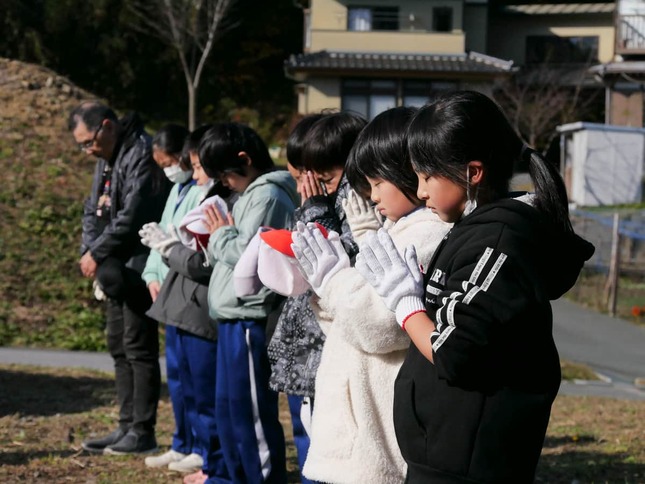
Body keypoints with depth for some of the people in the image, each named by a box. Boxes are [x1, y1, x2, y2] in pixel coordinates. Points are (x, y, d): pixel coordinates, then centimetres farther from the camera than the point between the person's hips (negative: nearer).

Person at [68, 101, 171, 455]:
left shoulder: (141, 156, -16)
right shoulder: (106, 161, 15)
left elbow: (132, 217, -23)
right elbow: (93, 211, 18)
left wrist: (97, 254, -15)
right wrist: (88, 252, 0)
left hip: (137, 269, -10)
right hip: (115, 271, 10)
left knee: (138, 347, -6)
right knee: (119, 346, 13)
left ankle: (143, 432, 0)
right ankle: (127, 426, 21)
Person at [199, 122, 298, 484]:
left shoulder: (267, 196, -13)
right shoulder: (252, 194, 16)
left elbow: (247, 256, -21)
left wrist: (221, 235, -4)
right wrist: (217, 239, 3)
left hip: (248, 320, -10)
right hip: (233, 318, 10)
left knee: (252, 411, -3)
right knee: (229, 407, 18)